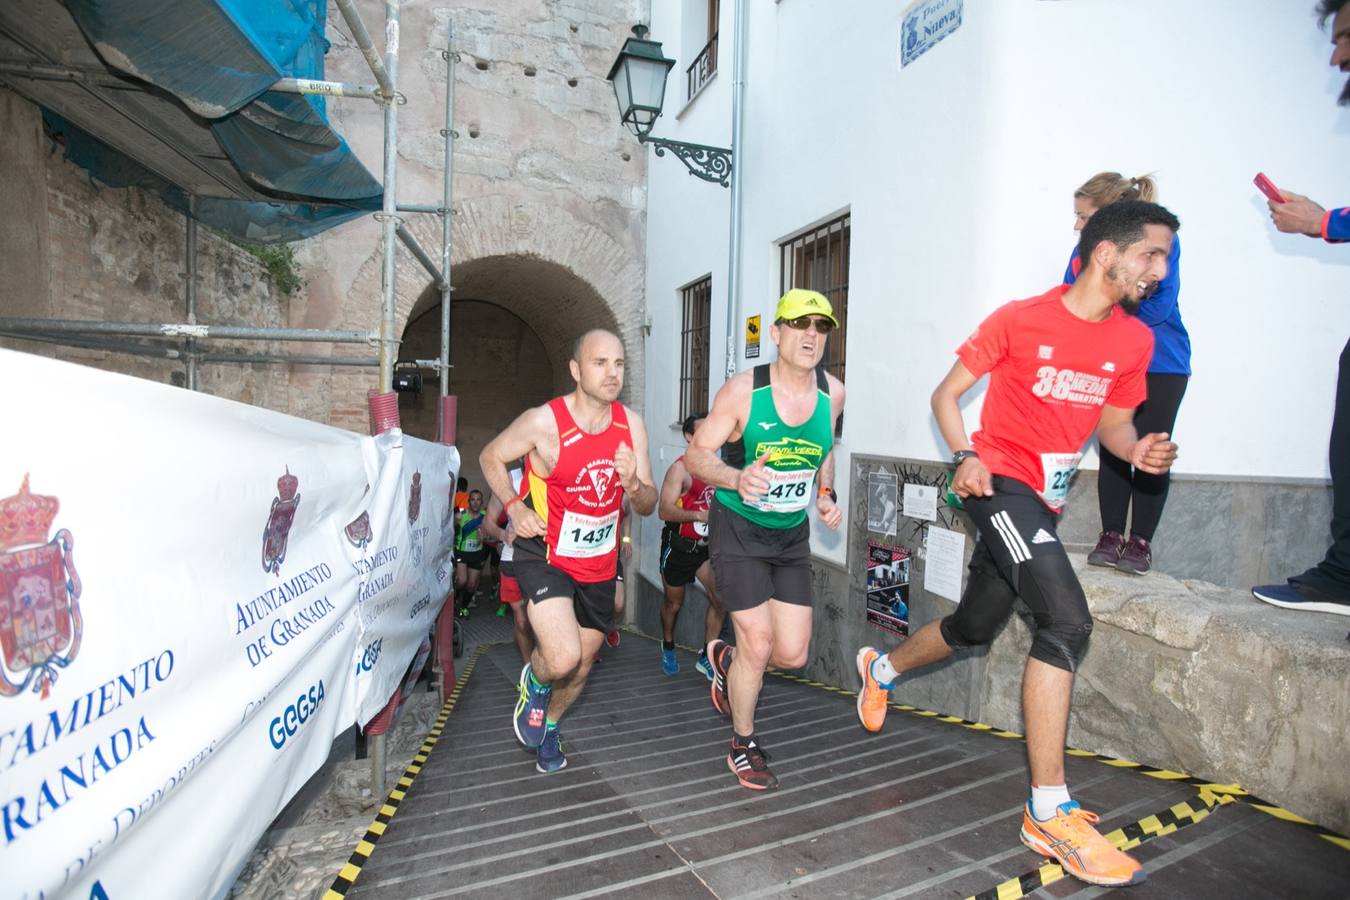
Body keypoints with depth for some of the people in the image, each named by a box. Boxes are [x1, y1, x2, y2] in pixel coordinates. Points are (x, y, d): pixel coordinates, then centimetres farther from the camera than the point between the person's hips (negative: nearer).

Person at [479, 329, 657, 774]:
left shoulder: (631, 425, -7)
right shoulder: (542, 422, -20)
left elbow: (648, 506, -2)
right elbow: (491, 456, -1)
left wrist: (632, 484, -24)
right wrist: (514, 506, -16)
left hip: (599, 562, 5)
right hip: (545, 554, -5)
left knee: (584, 660, 18)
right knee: (563, 660, -22)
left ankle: (550, 725, 49)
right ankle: (534, 682, 17)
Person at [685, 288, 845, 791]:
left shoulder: (833, 393, -3)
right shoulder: (743, 390, -17)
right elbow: (696, 455, -13)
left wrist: (826, 495, 2)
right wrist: (737, 478, -33)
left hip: (792, 535, 5)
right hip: (737, 529, -4)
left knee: (792, 655, 2)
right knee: (757, 644, -6)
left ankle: (726, 659, 37)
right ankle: (743, 746, 23)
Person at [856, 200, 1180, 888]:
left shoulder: (1134, 341, 8)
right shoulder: (1019, 320, -7)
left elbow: (1112, 421, 18)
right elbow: (946, 395, -2)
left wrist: (1138, 450, -5)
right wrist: (966, 456, -19)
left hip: (1044, 502, 7)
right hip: (1000, 483, -7)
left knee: (973, 629, 18)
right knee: (1068, 620, -23)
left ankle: (882, 668, 46)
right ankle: (1048, 815, -13)